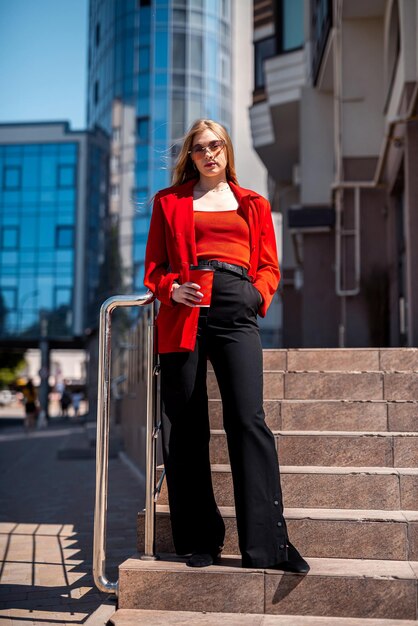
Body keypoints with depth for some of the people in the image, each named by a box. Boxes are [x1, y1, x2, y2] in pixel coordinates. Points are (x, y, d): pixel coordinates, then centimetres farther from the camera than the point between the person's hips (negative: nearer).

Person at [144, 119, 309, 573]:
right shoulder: (169, 201, 19)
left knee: (248, 421, -11)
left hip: (236, 313, 0)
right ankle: (199, 541, 10)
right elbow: (154, 265, 14)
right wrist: (172, 288, -7)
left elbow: (269, 266, 17)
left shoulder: (254, 204, 22)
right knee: (184, 429, -1)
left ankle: (269, 542, -6)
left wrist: (259, 294, -4)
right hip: (184, 314, 1)